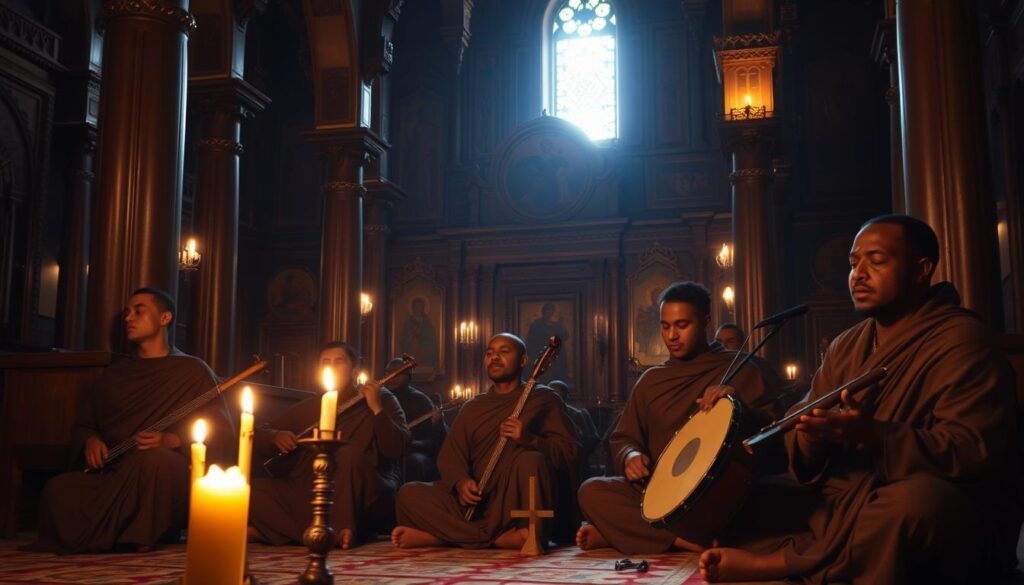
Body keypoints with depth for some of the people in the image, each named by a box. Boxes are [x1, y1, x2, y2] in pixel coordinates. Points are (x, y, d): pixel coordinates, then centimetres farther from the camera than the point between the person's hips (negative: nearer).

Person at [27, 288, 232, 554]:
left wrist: (172, 441, -16)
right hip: (111, 477, 3)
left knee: (153, 459, -38)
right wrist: (90, 440, 2)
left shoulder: (193, 371, 7)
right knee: (58, 490, -27)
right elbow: (82, 426, 27)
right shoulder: (114, 374, 21)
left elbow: (221, 434, 1)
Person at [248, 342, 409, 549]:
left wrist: (377, 408, -20)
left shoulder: (381, 399, 4)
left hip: (365, 501, -4)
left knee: (349, 454, -33)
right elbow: (257, 436, 17)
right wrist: (275, 437, -6)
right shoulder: (308, 408, 14)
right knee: (252, 492, -16)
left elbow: (398, 450, -9)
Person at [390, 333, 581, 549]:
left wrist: (527, 439, -20)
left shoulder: (542, 399, 8)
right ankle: (499, 537, -25)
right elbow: (449, 454, 10)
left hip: (516, 502, -3)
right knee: (409, 494, -16)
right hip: (476, 502, 4)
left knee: (530, 460, -34)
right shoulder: (472, 408, 20)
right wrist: (460, 481, -13)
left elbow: (570, 452, -2)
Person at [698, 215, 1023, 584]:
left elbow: (973, 454, -22)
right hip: (842, 504, 6)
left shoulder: (960, 340, -10)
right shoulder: (846, 346, 12)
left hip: (947, 518, -6)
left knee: (913, 500, -40)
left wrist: (874, 436, -35)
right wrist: (812, 433, -17)